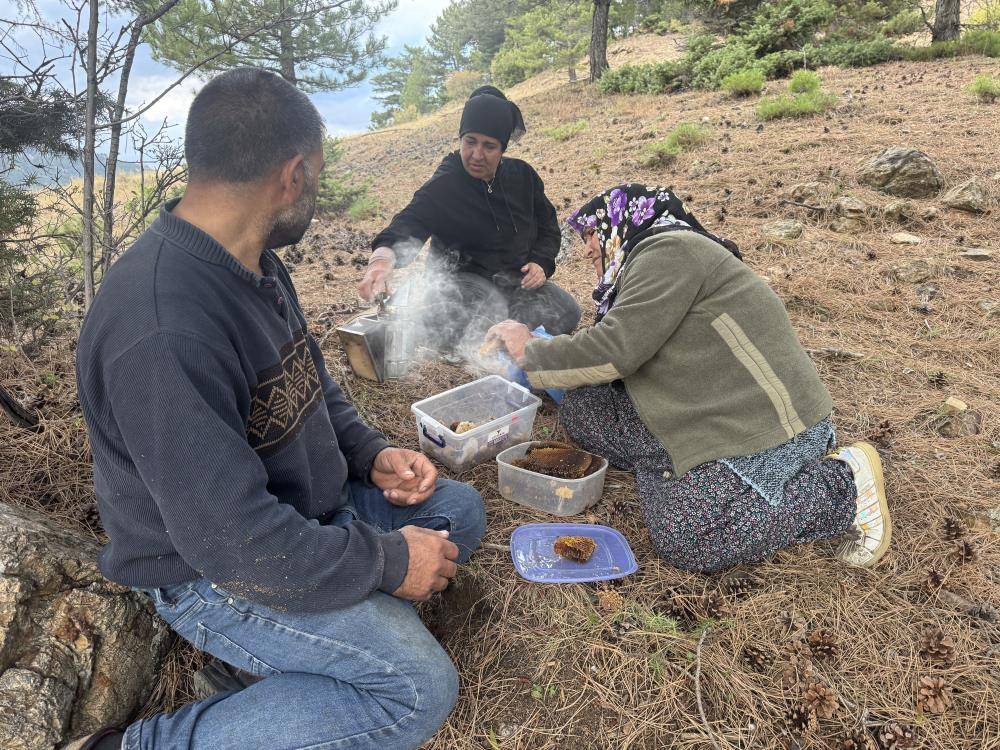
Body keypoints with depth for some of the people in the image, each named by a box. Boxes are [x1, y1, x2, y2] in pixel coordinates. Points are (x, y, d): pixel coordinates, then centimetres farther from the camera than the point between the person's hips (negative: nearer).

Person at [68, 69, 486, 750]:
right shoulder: (160, 333, -33)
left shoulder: (255, 263, -1)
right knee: (419, 687, -19)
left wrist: (371, 454, -2)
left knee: (460, 510, 12)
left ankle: (279, 647, 5)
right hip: (213, 566, -9)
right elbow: (234, 539, -32)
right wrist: (388, 561, -20)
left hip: (309, 501, 9)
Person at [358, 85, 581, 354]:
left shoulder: (523, 175, 3)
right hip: (465, 280, -5)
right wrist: (382, 256, -54)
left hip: (519, 280, 6)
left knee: (567, 312, -20)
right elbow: (409, 221, -31)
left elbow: (549, 227, 16)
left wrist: (541, 262, -5)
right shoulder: (443, 186, -13)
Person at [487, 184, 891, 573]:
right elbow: (627, 353, 15)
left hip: (763, 424, -9)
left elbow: (616, 348, -23)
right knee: (582, 407, 3)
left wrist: (532, 351, -9)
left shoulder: (668, 249, -13)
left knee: (681, 539, -18)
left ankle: (842, 483, -2)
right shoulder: (651, 258, 18)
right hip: (710, 416, 9)